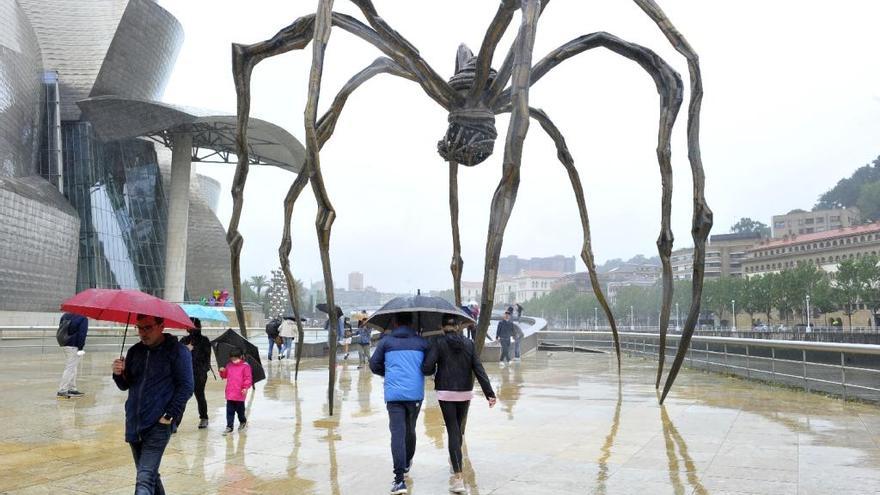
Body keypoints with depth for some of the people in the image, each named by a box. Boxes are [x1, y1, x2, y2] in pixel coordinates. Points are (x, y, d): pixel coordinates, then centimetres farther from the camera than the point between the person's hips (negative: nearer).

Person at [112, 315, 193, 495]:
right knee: (150, 475, 17)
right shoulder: (135, 351, 10)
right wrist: (118, 374, -6)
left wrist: (169, 416, -14)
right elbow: (125, 385, 15)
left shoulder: (177, 351, -7)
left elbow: (186, 387, -9)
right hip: (133, 424, 6)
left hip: (158, 426, -6)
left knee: (145, 480, -15)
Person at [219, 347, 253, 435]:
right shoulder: (229, 365, 8)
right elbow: (225, 376, 18)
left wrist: (245, 387, -17)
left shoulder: (245, 366, -8)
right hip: (230, 393, 4)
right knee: (229, 411, 3)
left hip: (240, 393, -4)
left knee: (240, 410, 12)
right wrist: (222, 371, -4)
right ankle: (229, 427, 6)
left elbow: (248, 378, -9)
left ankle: (243, 422, 37)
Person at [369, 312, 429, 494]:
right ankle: (407, 463, 43)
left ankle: (399, 479, -16)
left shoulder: (386, 341, 4)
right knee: (410, 430, 22)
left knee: (397, 433, -6)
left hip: (393, 394, -2)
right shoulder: (421, 342, 6)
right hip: (415, 393, 2)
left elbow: (374, 365, 6)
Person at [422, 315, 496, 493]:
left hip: (446, 393, -3)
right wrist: (489, 393, -5)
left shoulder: (439, 343, -8)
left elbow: (427, 368, -16)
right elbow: (479, 370, -4)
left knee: (453, 431, -5)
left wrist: (435, 370, 8)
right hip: (465, 393, 4)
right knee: (459, 428, 23)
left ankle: (458, 477, -13)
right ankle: (455, 459, 44)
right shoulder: (468, 343, 2)